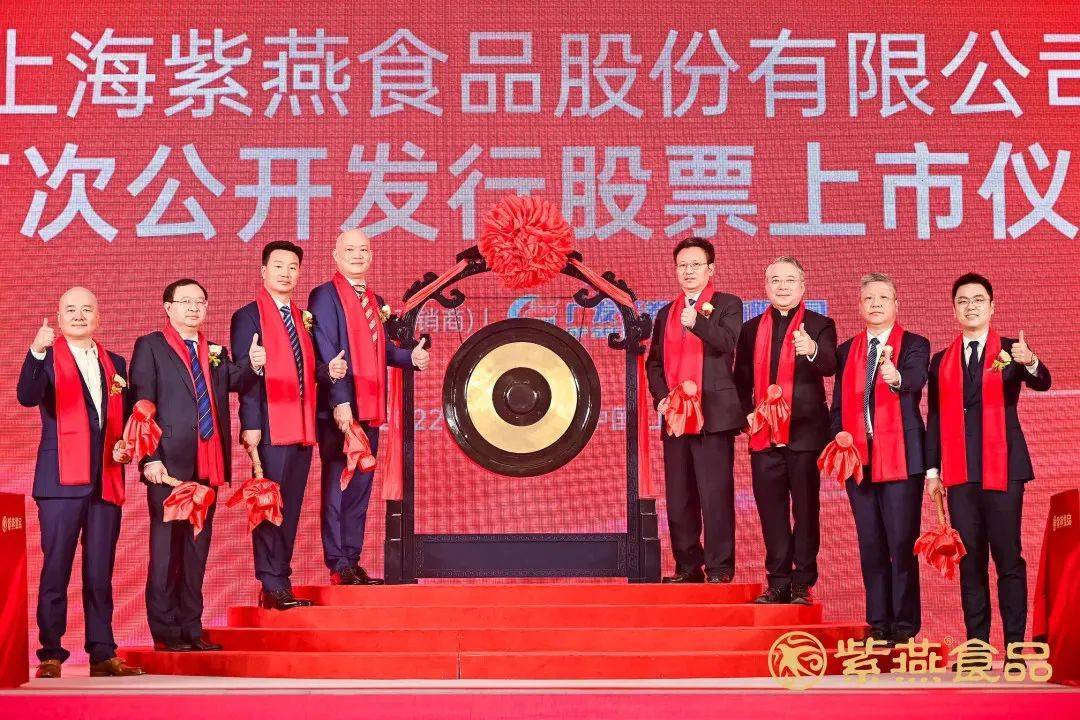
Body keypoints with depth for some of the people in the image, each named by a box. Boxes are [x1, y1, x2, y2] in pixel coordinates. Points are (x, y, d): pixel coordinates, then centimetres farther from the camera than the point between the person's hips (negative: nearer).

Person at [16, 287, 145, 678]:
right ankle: (51, 656, 1)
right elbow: (28, 397, -18)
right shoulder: (48, 359, 2)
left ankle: (103, 654, 11)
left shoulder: (114, 363, 17)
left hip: (107, 481, 4)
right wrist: (37, 352, -33)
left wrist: (125, 446, 2)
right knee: (55, 570, -3)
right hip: (62, 479, -4)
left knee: (101, 573, 7)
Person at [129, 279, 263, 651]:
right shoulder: (150, 347, 1)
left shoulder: (215, 352, 18)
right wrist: (150, 458, -16)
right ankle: (166, 631, 2)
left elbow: (236, 383, 2)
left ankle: (191, 628, 15)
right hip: (170, 463, -6)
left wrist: (252, 365, -20)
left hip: (207, 463, 6)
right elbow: (141, 406, -7)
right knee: (167, 545, -2)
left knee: (198, 546, 9)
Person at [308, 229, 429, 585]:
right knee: (337, 485, -3)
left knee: (360, 487, 10)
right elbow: (326, 353, -13)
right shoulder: (325, 296, -5)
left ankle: (352, 561, 16)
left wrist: (410, 357, -2)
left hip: (369, 408, 7)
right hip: (339, 408, -7)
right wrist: (340, 401, -20)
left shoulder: (375, 301, 18)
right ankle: (338, 565, 1)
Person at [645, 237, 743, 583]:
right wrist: (660, 395, 3)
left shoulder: (728, 305, 5)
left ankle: (719, 569, -5)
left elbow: (727, 342, -14)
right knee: (679, 497, 7)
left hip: (713, 414, -5)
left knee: (715, 495, -9)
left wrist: (697, 322, -31)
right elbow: (654, 362, 20)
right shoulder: (666, 313, 21)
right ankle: (688, 566, 15)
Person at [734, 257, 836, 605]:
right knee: (771, 511, 6)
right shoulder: (752, 329, 13)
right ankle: (778, 583, 12)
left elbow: (830, 366, -17)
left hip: (805, 432, -4)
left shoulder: (819, 326, 1)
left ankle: (802, 584, 5)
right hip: (764, 434, 4)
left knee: (805, 509, 0)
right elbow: (742, 381, 16)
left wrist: (812, 351, -39)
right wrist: (748, 416, 1)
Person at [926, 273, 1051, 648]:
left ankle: (1015, 645, -1)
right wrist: (932, 469, 5)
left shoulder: (1011, 351, 4)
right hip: (959, 471, 3)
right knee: (969, 558, 4)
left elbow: (1042, 383, -14)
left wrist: (1030, 363, -36)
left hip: (1002, 466, -3)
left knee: (1008, 555, -4)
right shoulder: (942, 360, 13)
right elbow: (935, 417, 12)